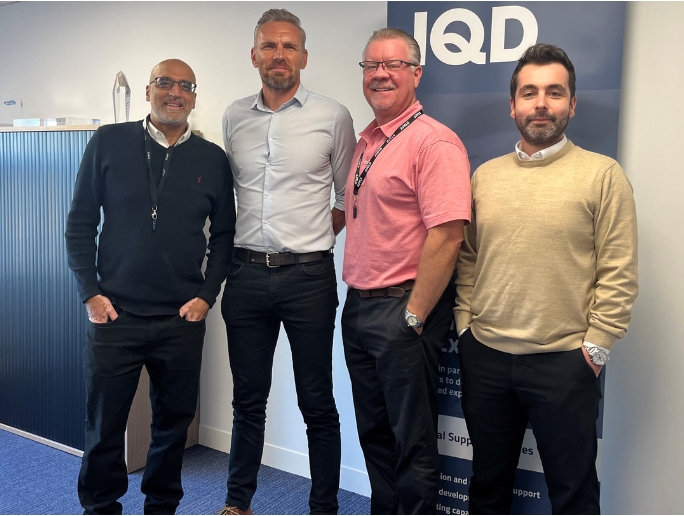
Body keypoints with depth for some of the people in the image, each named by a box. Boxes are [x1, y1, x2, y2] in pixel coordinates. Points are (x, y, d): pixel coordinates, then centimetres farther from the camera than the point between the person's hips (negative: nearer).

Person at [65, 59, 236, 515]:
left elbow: (224, 233, 9)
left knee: (174, 422, 13)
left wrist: (207, 294, 0)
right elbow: (80, 223, 3)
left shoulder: (212, 159, 4)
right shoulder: (109, 143, 1)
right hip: (114, 314, -1)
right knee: (104, 425, 8)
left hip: (183, 319, 2)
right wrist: (90, 292, -4)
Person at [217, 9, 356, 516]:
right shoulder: (234, 117, 9)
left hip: (308, 274, -3)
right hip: (247, 273, 3)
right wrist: (255, 240, 11)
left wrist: (313, 240, 1)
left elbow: (348, 199, 6)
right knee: (248, 398, 14)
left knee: (317, 403, 5)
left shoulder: (332, 116, 0)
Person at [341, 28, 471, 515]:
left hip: (403, 310, -8)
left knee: (412, 439, 5)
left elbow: (447, 236, -21)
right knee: (373, 431, 19)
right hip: (358, 306, 9)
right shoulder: (366, 142, 14)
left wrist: (413, 317, -19)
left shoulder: (435, 142, -13)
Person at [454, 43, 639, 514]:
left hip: (564, 363, -3)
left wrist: (595, 347, -9)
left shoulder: (602, 175, -5)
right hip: (484, 358, 4)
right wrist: (464, 324, 5)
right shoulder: (484, 176, 8)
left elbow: (618, 274, -7)